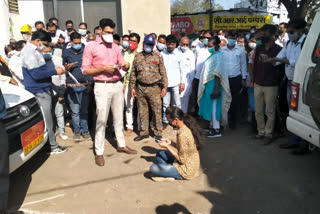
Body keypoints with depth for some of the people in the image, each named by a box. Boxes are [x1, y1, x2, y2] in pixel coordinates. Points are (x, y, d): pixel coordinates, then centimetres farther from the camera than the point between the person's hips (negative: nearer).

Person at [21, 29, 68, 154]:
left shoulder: (35, 50, 15)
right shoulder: (29, 52, -16)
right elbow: (36, 74, -21)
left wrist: (54, 69, 8)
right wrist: (55, 71, -15)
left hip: (43, 89, 10)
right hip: (39, 91, -10)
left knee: (46, 119, 14)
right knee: (46, 120, -3)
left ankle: (51, 143, 23)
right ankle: (53, 146, 6)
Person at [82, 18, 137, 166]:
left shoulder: (115, 47, 13)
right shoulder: (91, 47, -3)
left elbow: (122, 65, 15)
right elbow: (85, 70, -7)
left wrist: (126, 66, -9)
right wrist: (103, 68, -18)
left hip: (117, 85, 5)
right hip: (102, 87, -5)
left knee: (119, 117, 13)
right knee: (101, 120, -3)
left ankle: (121, 145, 27)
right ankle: (99, 152, 7)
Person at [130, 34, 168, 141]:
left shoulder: (158, 56, 3)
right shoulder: (137, 56, 9)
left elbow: (163, 73, 2)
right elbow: (133, 73, 11)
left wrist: (164, 87, -4)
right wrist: (133, 87, 7)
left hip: (154, 88, -2)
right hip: (140, 88, 3)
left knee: (157, 111, 0)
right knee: (142, 112, 10)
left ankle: (158, 133, 12)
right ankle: (143, 132, 22)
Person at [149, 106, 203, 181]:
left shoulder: (182, 135, -29)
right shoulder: (187, 127, -2)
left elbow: (182, 160, -21)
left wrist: (167, 146, -15)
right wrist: (171, 143, 2)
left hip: (187, 170, -9)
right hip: (192, 163, 9)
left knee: (153, 168, -7)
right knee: (159, 154, 16)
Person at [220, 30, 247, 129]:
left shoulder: (241, 50, 3)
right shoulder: (221, 50, 4)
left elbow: (243, 64, 6)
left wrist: (244, 79, 4)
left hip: (236, 78, 0)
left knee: (235, 101, 4)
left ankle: (233, 121, 16)